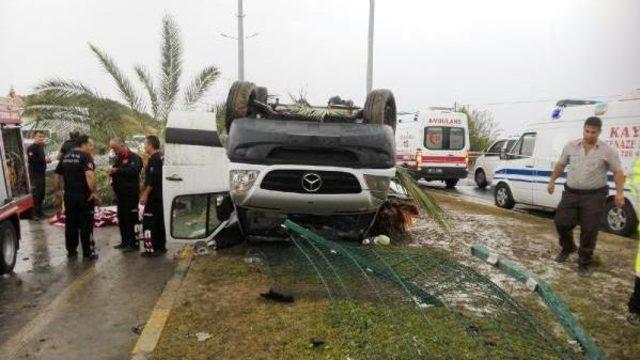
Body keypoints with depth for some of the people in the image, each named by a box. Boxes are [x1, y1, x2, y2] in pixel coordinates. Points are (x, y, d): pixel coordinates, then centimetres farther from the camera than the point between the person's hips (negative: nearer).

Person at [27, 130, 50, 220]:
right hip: (35, 174, -9)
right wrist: (44, 159, -22)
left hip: (41, 173, 9)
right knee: (36, 193, -9)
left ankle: (39, 210, 22)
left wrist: (46, 159, 8)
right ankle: (34, 213, -6)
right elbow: (31, 160, -25)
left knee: (42, 193, 13)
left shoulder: (41, 147, 17)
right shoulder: (31, 148, -12)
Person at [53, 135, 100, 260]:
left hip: (69, 196, 7)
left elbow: (56, 176, 16)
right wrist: (93, 192, -22)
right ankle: (88, 253, 8)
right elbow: (89, 175, -28)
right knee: (86, 225, 2)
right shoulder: (86, 156, -12)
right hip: (84, 196, -7)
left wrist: (58, 192, 23)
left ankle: (71, 250, 24)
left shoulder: (66, 157, 12)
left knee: (70, 224, 16)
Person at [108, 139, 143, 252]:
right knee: (121, 218, 12)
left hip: (130, 194, -9)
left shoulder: (134, 157, -9)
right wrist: (112, 172, -2)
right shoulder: (118, 159, 18)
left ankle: (133, 244, -2)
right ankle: (125, 242, 22)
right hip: (120, 194, 9)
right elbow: (115, 172, 20)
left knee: (130, 219, -8)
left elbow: (133, 170, -27)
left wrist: (116, 170, -27)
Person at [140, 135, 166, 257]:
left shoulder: (154, 159, -16)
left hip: (153, 196, -10)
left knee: (148, 221, -6)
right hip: (160, 196, 10)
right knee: (160, 220, 14)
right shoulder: (161, 157, 14)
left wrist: (145, 194, -20)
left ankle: (151, 249, -6)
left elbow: (152, 179, -23)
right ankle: (161, 246, 20)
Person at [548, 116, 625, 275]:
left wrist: (619, 193, -15)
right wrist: (552, 181, 11)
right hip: (571, 193, 3)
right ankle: (567, 248, 31)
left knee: (589, 230, 0)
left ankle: (584, 262, 16)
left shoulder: (607, 151, -4)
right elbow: (560, 165, 14)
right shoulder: (571, 146, 4)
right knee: (561, 222, 2)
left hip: (594, 195, -3)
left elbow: (618, 172, -4)